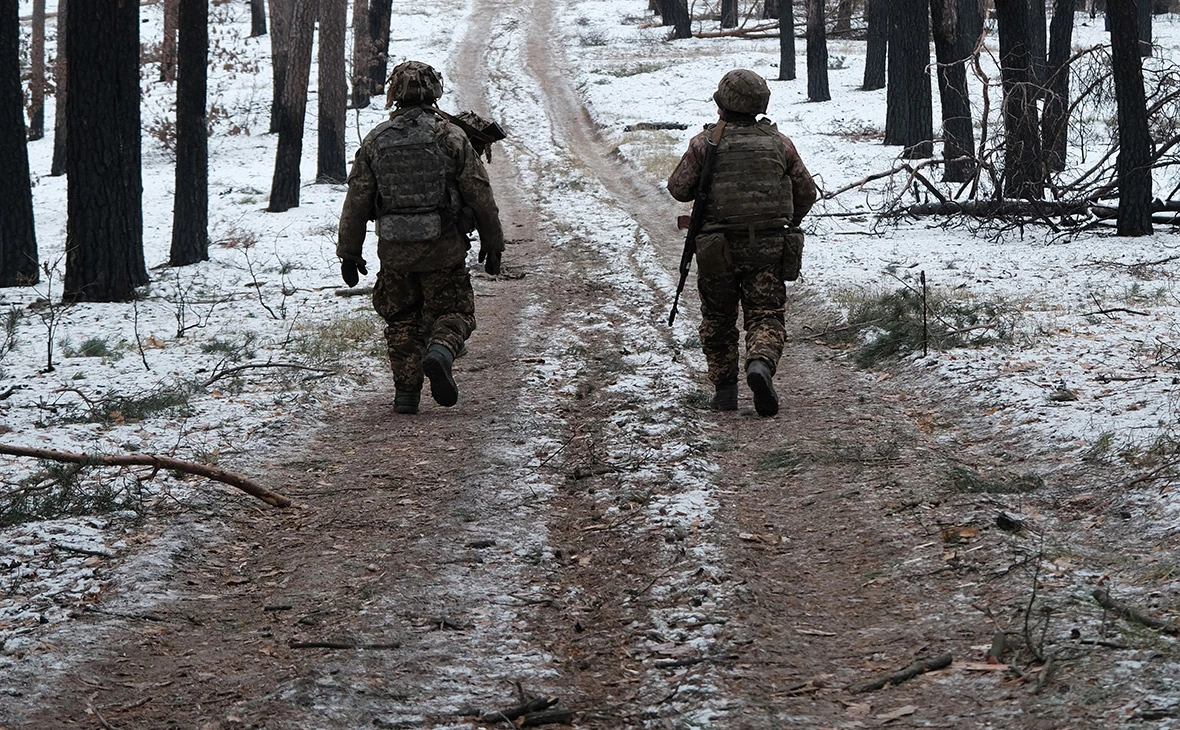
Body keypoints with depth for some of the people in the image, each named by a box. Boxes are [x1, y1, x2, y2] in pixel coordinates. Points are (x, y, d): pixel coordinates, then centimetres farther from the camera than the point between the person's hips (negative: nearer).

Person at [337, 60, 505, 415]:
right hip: (443, 248, -2)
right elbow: (480, 194, -3)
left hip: (394, 251, 2)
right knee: (452, 312, 9)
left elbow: (356, 201, 5)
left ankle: (406, 393, 9)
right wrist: (492, 243, 8)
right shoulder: (450, 136, -5)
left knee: (403, 320, 15)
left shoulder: (376, 140, 2)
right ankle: (440, 352, -21)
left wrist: (349, 252, 13)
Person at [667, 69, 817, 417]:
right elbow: (806, 192, 10)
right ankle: (761, 363, -26)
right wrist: (786, 225, 25)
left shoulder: (705, 143, -4)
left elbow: (679, 188, 1)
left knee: (718, 320, 14)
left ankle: (724, 388, 12)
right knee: (767, 317, 2)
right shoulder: (778, 143, 4)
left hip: (718, 247, -1)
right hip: (768, 246, 1)